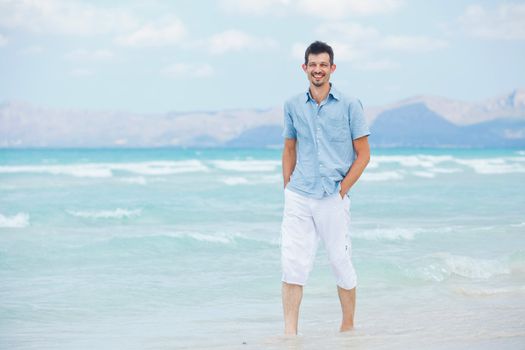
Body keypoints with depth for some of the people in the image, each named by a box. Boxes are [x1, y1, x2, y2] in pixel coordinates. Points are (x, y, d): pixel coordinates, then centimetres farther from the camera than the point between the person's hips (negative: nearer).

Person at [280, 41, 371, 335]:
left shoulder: (349, 106, -1)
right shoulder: (293, 106, 8)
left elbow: (363, 154, 0)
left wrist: (342, 190, -7)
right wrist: (288, 191, 10)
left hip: (334, 199, -2)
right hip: (298, 198, 2)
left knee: (342, 264, 6)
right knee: (292, 264, -7)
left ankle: (348, 327, 23)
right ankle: (290, 333, -9)